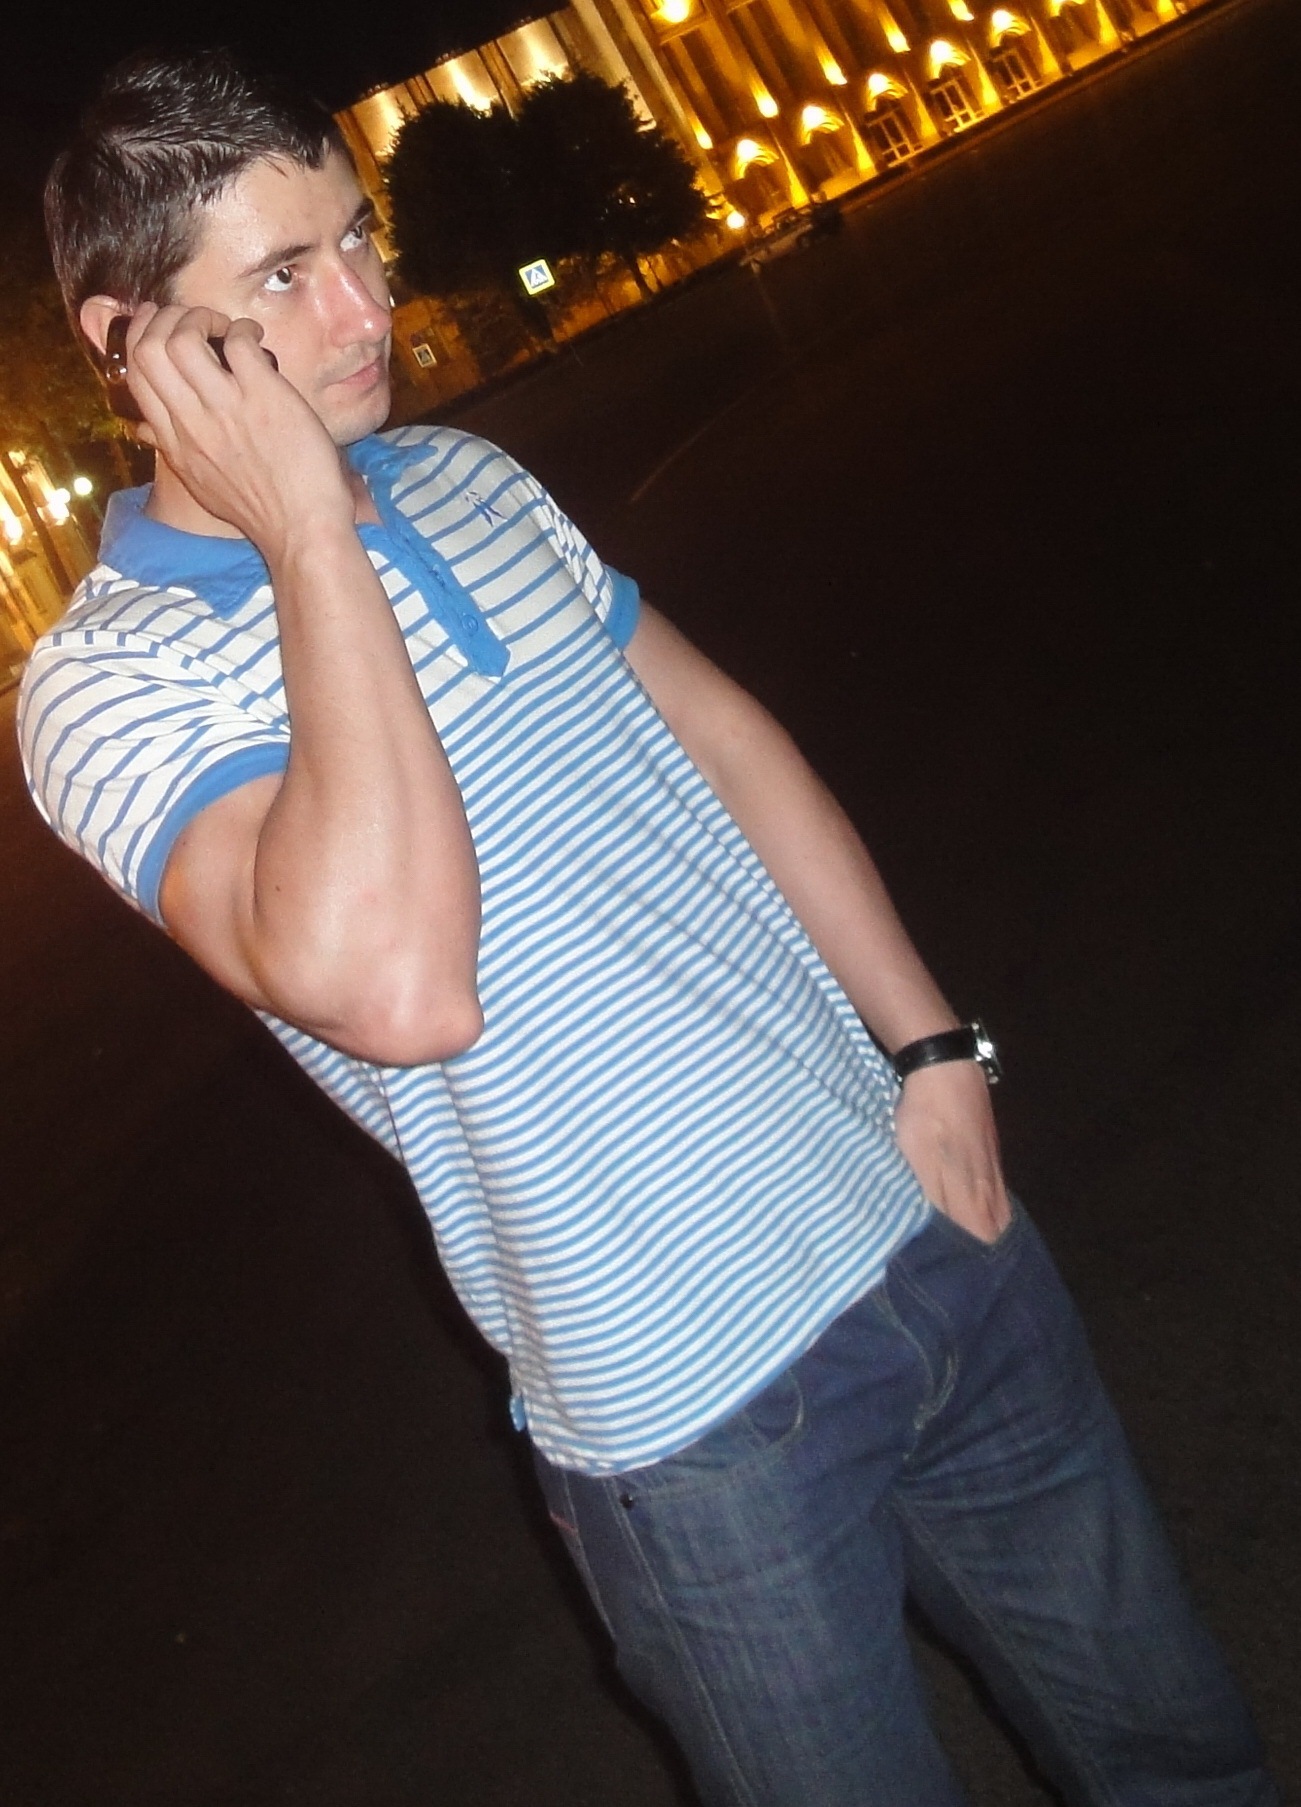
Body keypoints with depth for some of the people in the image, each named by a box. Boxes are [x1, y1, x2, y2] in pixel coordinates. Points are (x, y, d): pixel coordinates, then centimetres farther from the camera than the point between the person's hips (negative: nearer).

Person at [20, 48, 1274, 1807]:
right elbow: (396, 989, -35)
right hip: (692, 1403, -6)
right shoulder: (110, 685, -16)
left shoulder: (465, 479, 6)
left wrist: (930, 1040, 6)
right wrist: (307, 536, -28)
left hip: (924, 1221, 7)